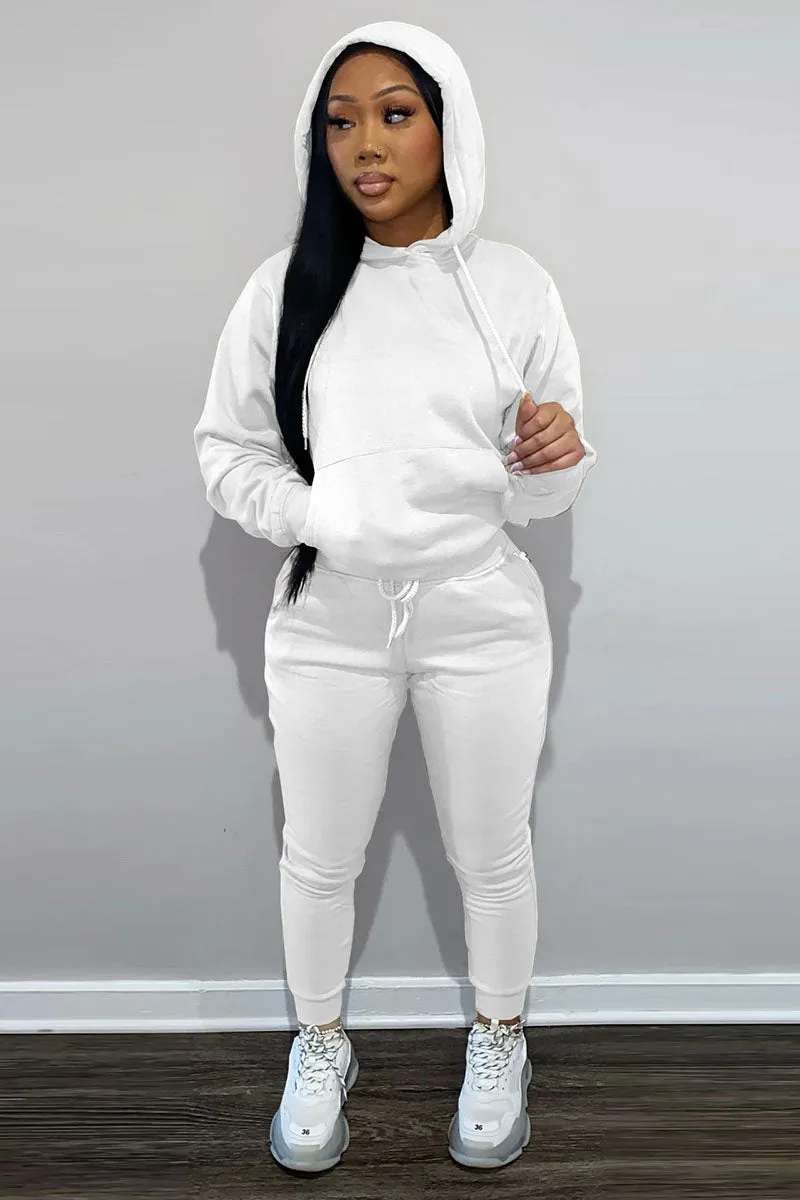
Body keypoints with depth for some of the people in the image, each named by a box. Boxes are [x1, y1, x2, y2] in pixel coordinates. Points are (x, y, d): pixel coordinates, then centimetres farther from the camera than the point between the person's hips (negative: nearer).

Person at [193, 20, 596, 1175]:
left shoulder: (513, 285, -5)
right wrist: (317, 518, -13)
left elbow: (543, 493, 0)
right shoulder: (285, 287, -4)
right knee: (320, 858, 16)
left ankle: (498, 1040, 43)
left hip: (482, 615, 0)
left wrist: (557, 456, -22)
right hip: (328, 618, 1)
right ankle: (322, 1045, 43)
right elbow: (229, 449, 3)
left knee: (492, 855, 15)